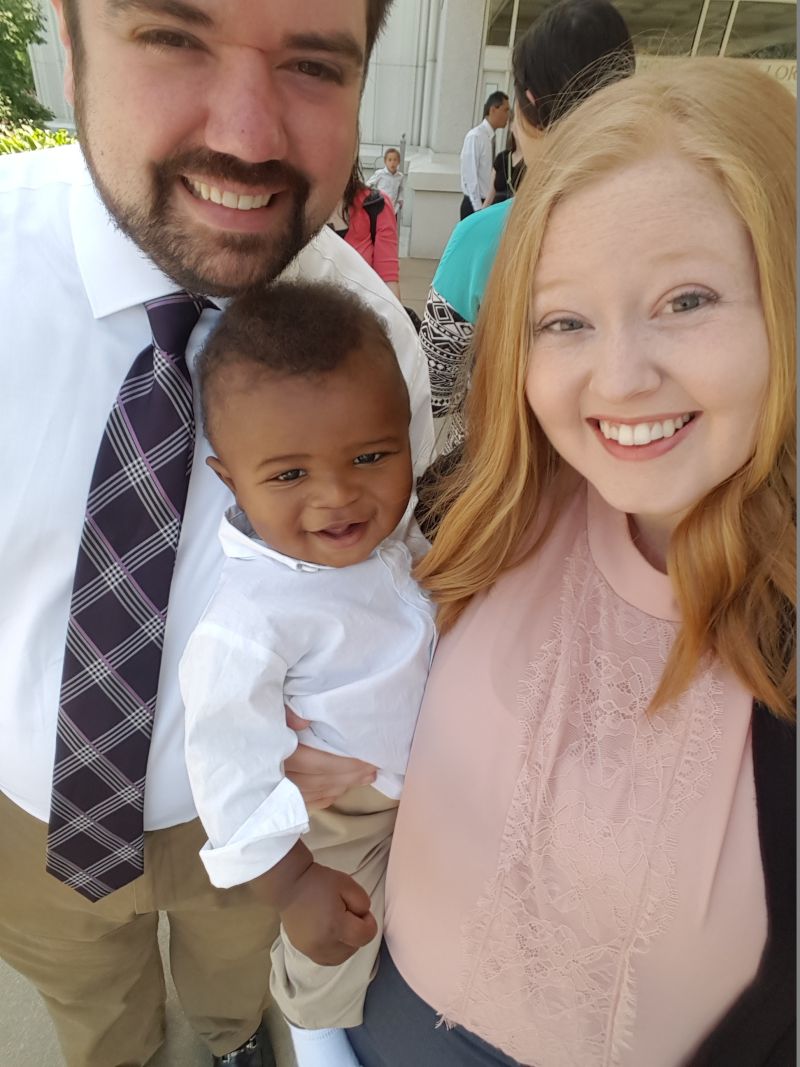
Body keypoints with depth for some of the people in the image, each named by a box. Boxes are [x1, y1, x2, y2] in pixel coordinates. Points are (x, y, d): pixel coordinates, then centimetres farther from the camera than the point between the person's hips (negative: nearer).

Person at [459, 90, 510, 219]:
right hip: (475, 205, -8)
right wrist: (478, 209, -18)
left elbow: (489, 176, 14)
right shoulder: (475, 136, -14)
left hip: (488, 204, 8)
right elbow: (470, 176, -17)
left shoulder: (491, 138, 10)